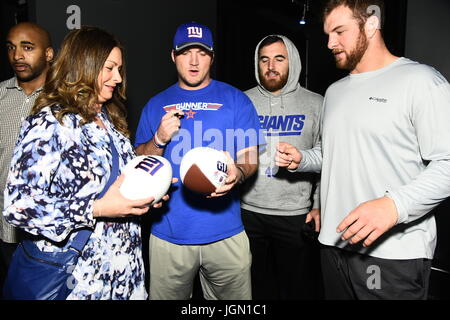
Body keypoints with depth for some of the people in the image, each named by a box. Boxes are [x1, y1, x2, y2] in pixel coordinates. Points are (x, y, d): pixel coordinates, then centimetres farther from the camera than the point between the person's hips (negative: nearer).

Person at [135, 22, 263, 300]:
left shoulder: (235, 100, 2)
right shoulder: (156, 105, 9)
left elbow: (250, 158, -1)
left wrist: (237, 173, -24)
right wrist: (159, 139, -12)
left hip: (225, 232, -1)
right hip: (168, 233, 2)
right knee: (166, 296, 16)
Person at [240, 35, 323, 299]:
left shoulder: (316, 104, 1)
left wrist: (320, 206, -4)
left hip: (296, 214, -1)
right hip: (248, 211, 2)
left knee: (298, 287, 13)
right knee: (257, 286, 17)